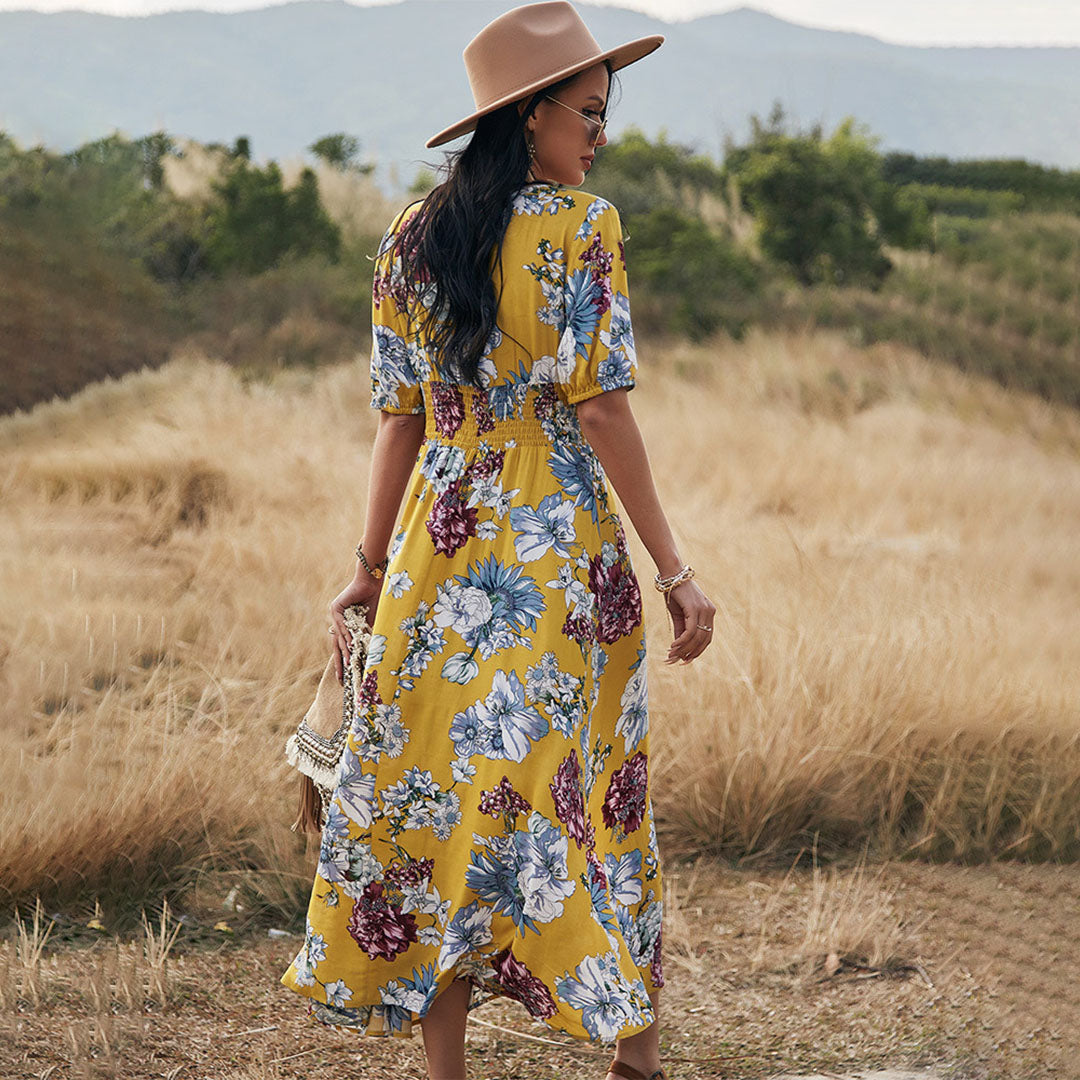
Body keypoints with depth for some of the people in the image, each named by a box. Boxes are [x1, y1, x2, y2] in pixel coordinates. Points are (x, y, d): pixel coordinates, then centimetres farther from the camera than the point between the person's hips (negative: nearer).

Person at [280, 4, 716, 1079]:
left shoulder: (410, 239, 6)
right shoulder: (581, 228, -8)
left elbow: (401, 415, 7)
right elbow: (601, 405, -13)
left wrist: (372, 567, 13)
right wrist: (673, 571, -11)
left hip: (439, 549, 4)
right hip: (562, 548, -4)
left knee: (439, 794, 8)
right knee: (590, 791, 7)